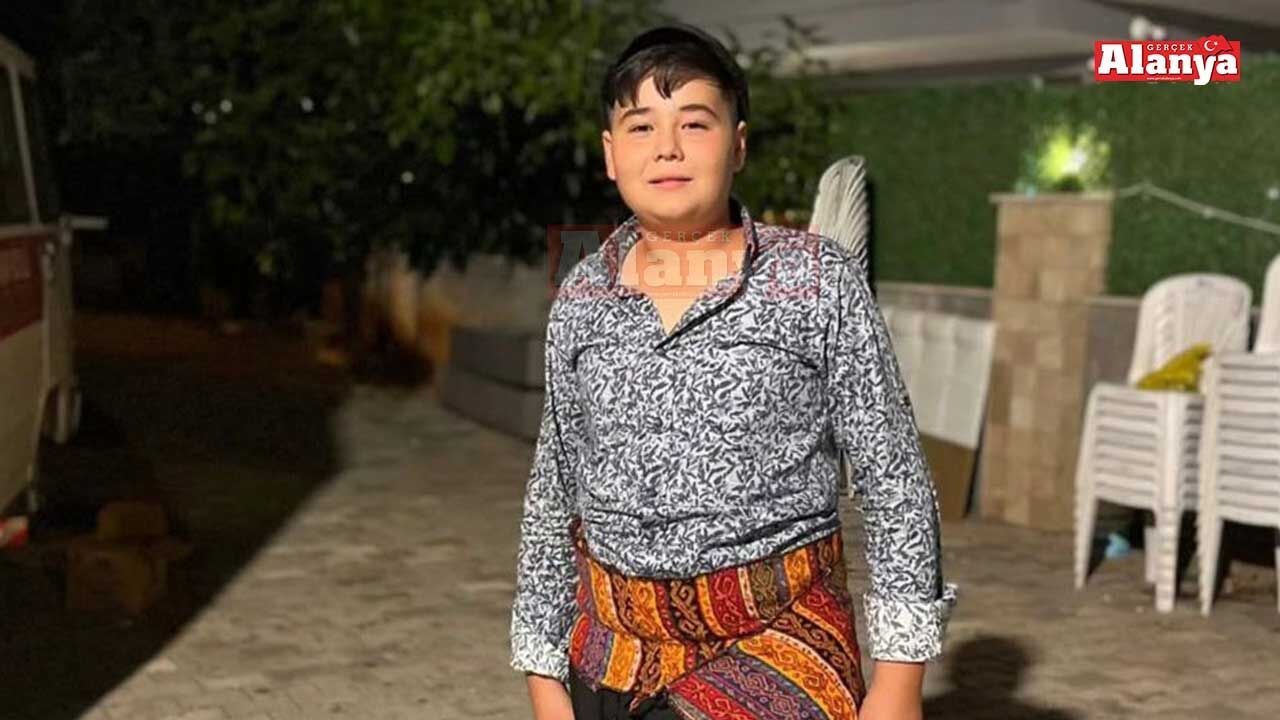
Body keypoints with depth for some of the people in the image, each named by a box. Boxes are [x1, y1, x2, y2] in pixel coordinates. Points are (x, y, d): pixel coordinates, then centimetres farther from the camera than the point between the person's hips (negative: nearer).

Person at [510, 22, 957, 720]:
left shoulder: (821, 283, -7)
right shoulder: (582, 297, 3)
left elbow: (895, 483, -5)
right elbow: (554, 494, 10)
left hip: (778, 645, -3)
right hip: (614, 650, 3)